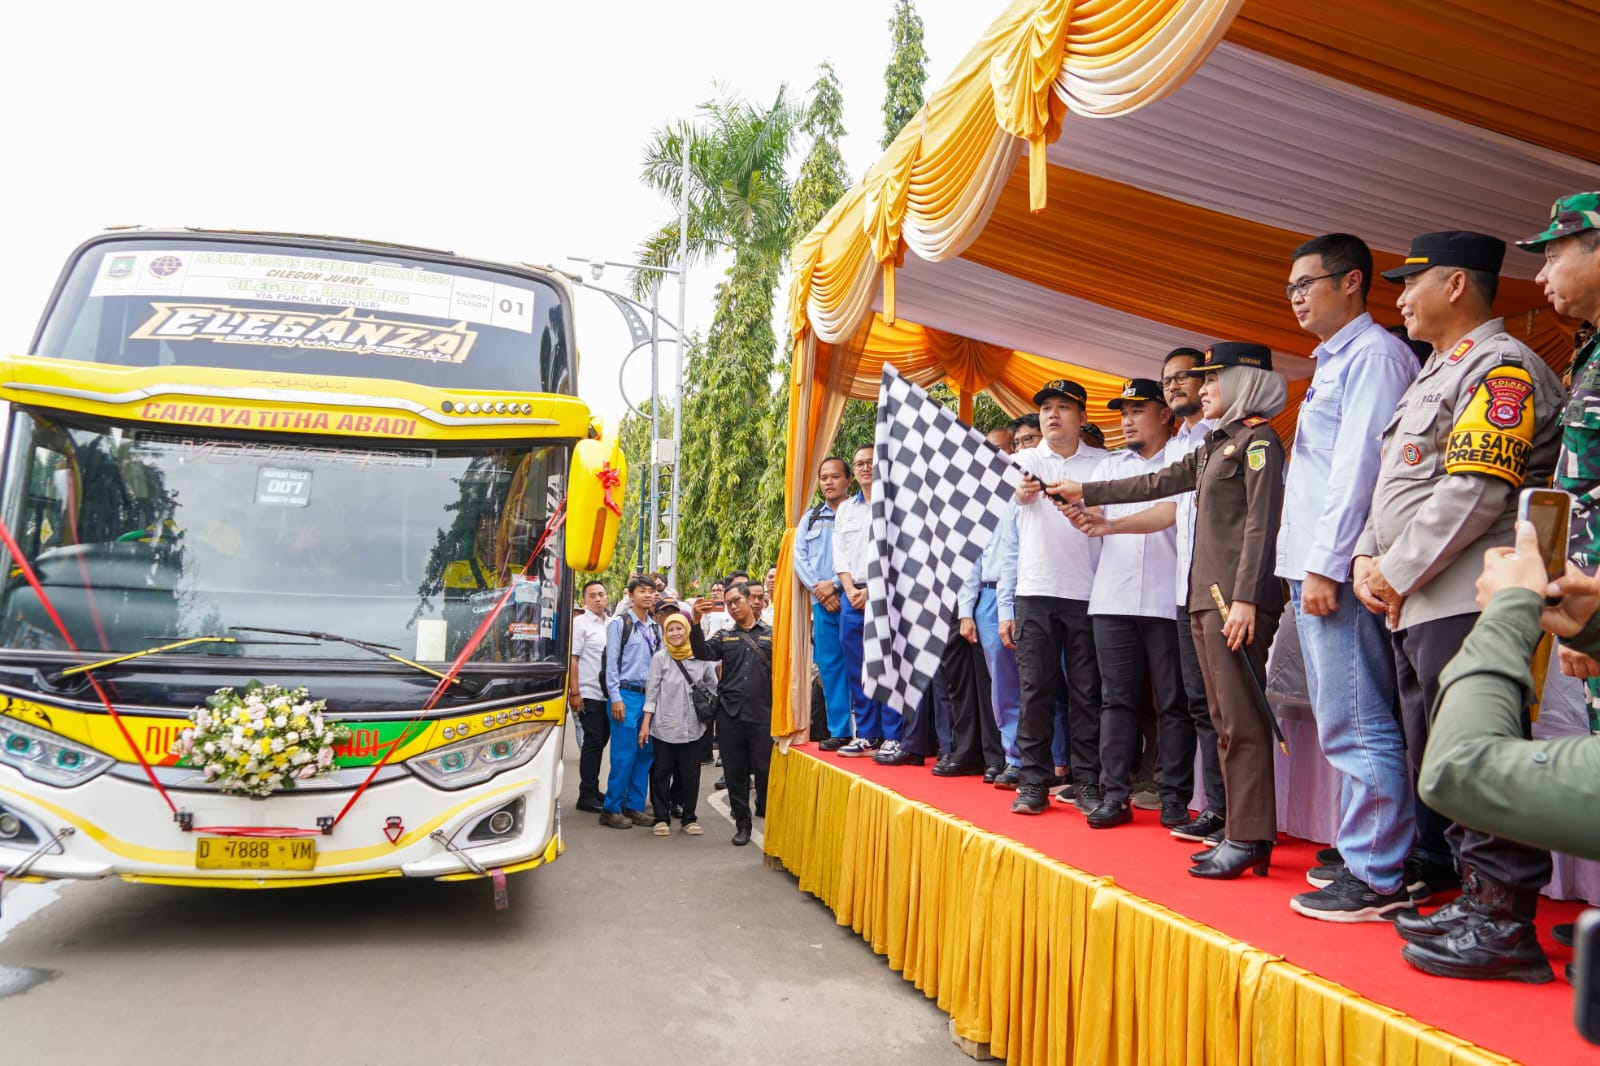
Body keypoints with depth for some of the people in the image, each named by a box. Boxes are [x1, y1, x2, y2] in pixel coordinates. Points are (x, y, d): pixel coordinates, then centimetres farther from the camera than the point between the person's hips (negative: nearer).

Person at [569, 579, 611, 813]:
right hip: (589, 695, -6)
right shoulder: (580, 623, -6)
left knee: (601, 741, 12)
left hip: (608, 694, 6)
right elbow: (572, 659, -11)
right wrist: (574, 693, -15)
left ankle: (593, 790, 24)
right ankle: (586, 796, 5)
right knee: (593, 742, -4)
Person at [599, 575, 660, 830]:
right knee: (623, 755, -6)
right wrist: (615, 698, -11)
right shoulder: (619, 624, -1)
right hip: (627, 695, -5)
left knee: (645, 753, 6)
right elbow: (611, 663, -6)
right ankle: (611, 809, 3)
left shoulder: (656, 628, 14)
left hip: (650, 696, 5)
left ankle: (634, 806, 16)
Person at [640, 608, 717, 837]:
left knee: (690, 773, 6)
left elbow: (714, 688, 11)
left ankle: (689, 817, 18)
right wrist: (645, 724, -3)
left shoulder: (701, 657, 2)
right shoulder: (659, 658, -1)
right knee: (661, 772, 4)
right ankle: (662, 818, 15)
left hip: (692, 726, 1)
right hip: (664, 726, -1)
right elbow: (651, 692, -1)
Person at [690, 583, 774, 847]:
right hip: (730, 714, 2)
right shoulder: (724, 637, 13)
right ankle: (742, 824, 19)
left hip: (763, 714, -2)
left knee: (764, 769, -1)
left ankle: (767, 815, 21)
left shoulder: (771, 634, 8)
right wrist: (696, 623, -17)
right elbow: (703, 652, -4)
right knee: (735, 772, 7)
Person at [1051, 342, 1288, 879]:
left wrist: (1244, 598, -19)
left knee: (1241, 719, -8)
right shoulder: (1214, 446, 21)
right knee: (1227, 718, 8)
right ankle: (1242, 833, 13)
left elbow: (1261, 523, -13)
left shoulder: (1257, 440, -4)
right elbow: (1158, 483, 29)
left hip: (1237, 597, -9)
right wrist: (1087, 492, 31)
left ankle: (1250, 838, -5)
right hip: (1206, 595, 9)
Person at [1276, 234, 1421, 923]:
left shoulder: (1373, 353, -7)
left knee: (1358, 726, -7)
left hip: (1339, 572, -10)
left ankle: (1379, 879, -1)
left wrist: (1325, 565, -20)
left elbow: (1359, 465, -16)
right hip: (1313, 569, 10)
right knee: (1343, 723, 14)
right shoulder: (1333, 362, 23)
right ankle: (1361, 855, 23)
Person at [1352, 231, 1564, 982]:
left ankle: (1504, 926, -1)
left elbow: (1474, 492, -18)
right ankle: (1458, 900, 25)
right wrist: (1368, 558, 6)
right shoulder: (1435, 374, 23)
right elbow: (1396, 487, 22)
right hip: (1418, 607, 10)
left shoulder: (1500, 366, -7)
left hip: (1466, 601, -10)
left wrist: (1398, 570, -12)